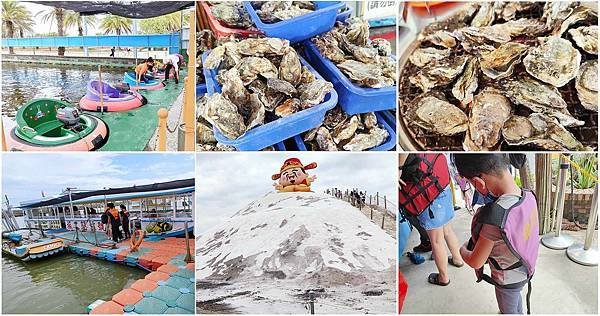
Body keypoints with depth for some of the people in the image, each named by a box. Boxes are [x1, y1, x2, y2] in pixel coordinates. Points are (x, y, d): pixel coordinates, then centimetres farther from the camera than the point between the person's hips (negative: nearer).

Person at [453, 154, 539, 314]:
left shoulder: (495, 216, -42)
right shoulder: (529, 196, -20)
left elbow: (475, 263, -25)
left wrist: (463, 250, -6)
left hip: (508, 281, -6)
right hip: (524, 270, 6)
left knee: (509, 311, 24)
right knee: (516, 296, 35)